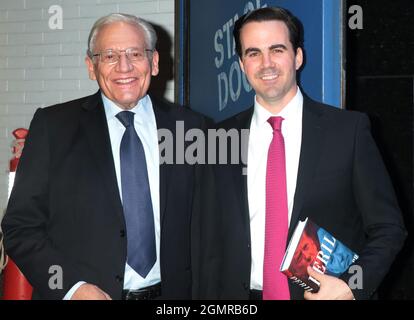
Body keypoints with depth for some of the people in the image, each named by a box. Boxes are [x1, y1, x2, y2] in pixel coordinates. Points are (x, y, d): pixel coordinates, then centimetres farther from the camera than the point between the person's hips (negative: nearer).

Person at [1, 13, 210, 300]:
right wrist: (72, 287, -19)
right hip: (77, 294, -2)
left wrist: (193, 287, -7)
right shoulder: (53, 125, -5)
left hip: (169, 292, 2)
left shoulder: (189, 127, 0)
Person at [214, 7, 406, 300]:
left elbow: (388, 228, -6)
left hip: (331, 292, -2)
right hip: (245, 293, 2)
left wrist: (351, 287, -20)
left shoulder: (350, 129, -8)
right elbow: (213, 232, 5)